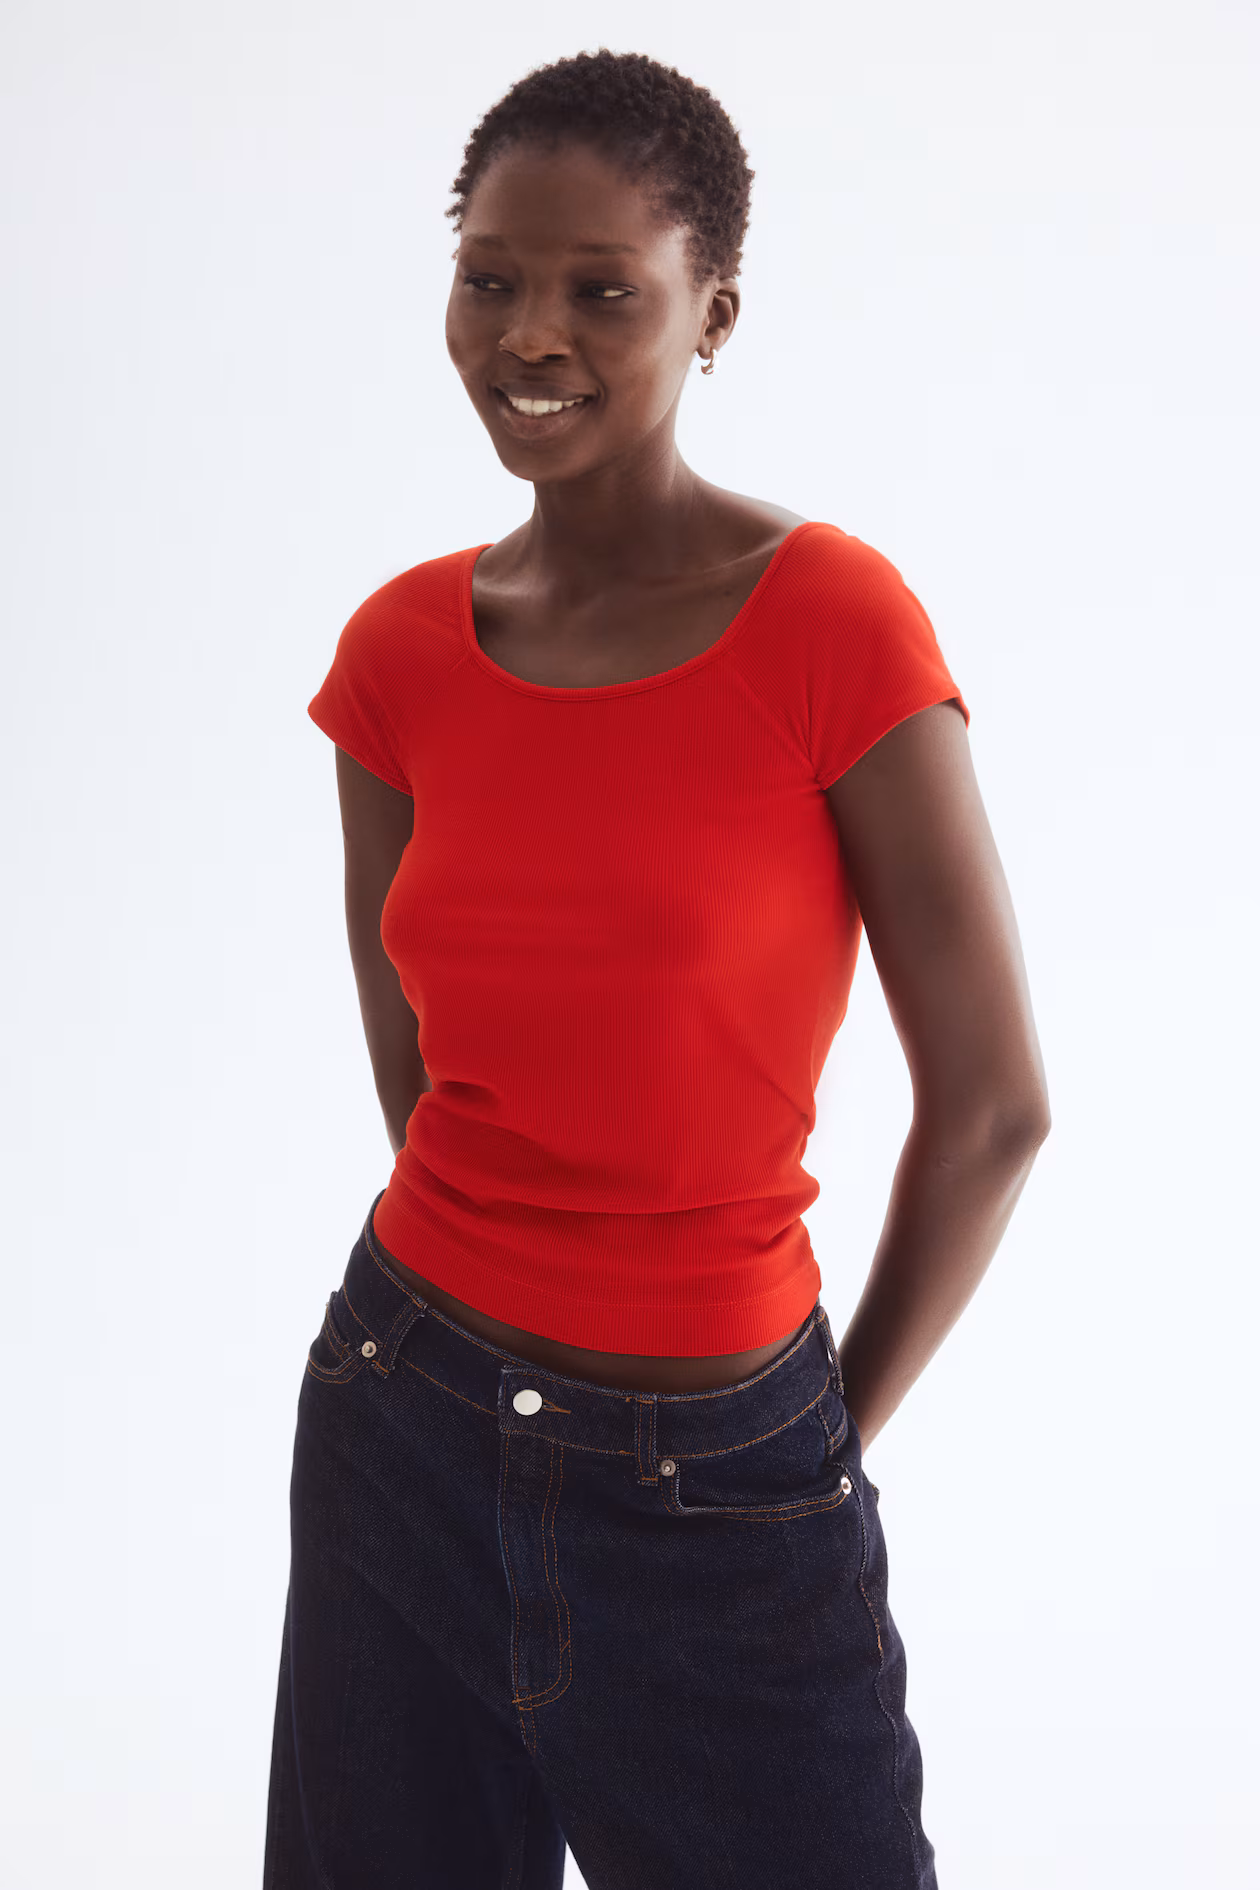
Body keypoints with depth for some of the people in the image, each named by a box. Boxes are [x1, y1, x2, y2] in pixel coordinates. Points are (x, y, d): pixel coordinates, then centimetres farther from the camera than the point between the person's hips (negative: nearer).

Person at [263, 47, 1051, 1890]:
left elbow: (994, 1108, -9)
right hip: (403, 1412, 4)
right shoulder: (402, 649, 0)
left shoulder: (833, 619, -13)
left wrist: (835, 1432, 1)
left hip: (715, 1489, -4)